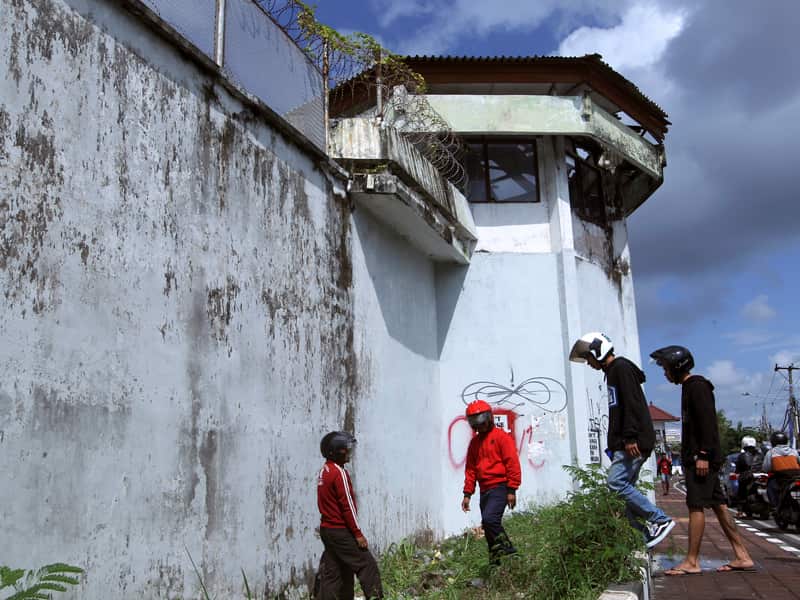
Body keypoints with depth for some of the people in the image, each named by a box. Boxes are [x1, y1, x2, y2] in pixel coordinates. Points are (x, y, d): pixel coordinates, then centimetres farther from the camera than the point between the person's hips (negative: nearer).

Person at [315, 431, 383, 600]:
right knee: (367, 565, -1)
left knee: (332, 572, 13)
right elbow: (347, 506, -18)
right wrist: (358, 533, -12)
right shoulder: (339, 472, -17)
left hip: (326, 529, 9)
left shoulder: (323, 472, 9)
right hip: (341, 531, -9)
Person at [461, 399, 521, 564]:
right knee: (489, 526, 7)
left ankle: (506, 548, -7)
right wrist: (467, 494, 12)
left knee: (489, 519, -24)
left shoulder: (501, 437, -4)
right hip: (485, 490, 7)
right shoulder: (474, 442, 17)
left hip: (500, 487, -7)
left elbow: (512, 464, -8)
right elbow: (470, 469, 19)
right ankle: (496, 563, 16)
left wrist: (512, 490, -13)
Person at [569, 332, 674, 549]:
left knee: (616, 483, -15)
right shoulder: (613, 371, 23)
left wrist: (630, 437, -24)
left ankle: (660, 520, -8)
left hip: (634, 441, -10)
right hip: (625, 442, 10)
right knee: (626, 487, 7)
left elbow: (632, 404, -19)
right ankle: (649, 531, 8)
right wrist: (615, 442, 22)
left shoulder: (621, 368, -8)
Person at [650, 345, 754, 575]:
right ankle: (742, 557, 14)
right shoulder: (690, 387, 20)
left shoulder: (697, 386, -11)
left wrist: (703, 454, -23)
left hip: (702, 459, -10)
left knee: (696, 506, -7)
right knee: (718, 505, 10)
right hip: (698, 458, 10)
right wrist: (689, 456, 20)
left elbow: (708, 421, -19)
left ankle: (691, 562, -4)